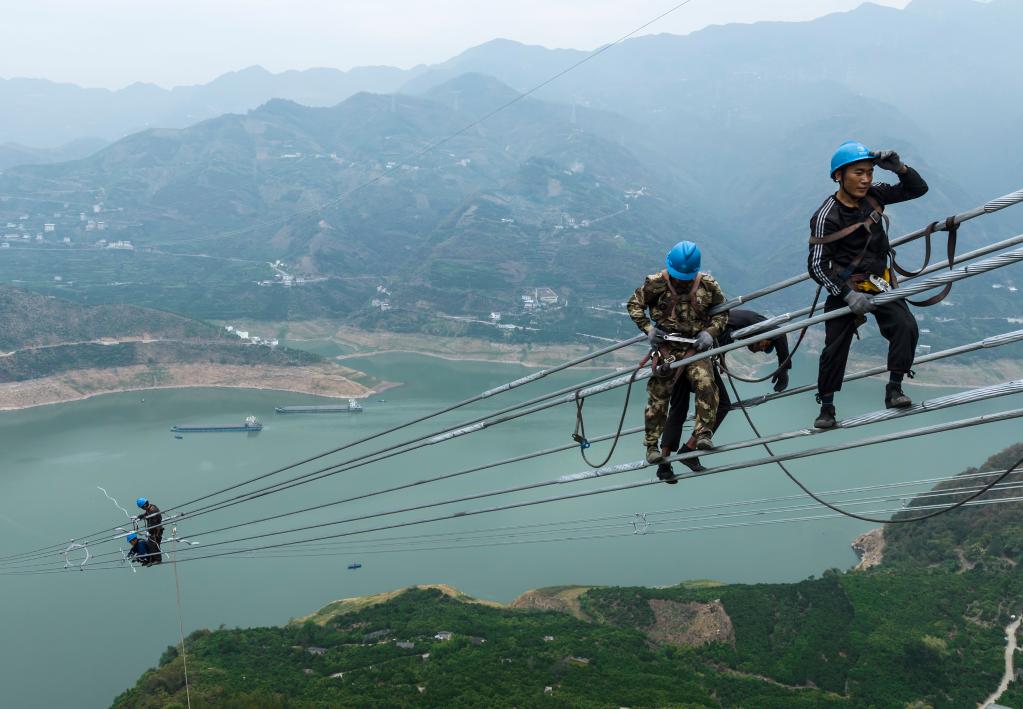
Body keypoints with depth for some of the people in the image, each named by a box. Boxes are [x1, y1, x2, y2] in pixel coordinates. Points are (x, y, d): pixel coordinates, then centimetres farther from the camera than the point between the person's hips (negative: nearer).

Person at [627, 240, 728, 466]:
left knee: (705, 384, -24)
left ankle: (703, 433, -12)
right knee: (658, 395, -3)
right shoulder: (656, 284, -9)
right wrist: (648, 329, -9)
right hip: (666, 347, -1)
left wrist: (710, 332, -8)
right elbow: (634, 304, 3)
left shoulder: (708, 285, -4)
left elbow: (722, 312, 10)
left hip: (695, 346, 1)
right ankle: (651, 445, 9)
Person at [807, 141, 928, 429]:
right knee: (835, 348, 1)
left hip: (880, 282, 4)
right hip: (845, 288, -4)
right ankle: (826, 407, 17)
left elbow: (918, 189, 4)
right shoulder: (826, 217, -19)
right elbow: (817, 266, -20)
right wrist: (847, 295, -25)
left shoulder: (873, 194, -4)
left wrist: (899, 167, -16)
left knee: (906, 328, -17)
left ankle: (894, 389, -3)